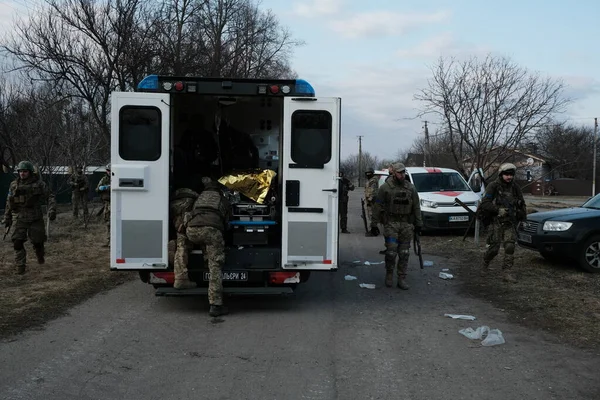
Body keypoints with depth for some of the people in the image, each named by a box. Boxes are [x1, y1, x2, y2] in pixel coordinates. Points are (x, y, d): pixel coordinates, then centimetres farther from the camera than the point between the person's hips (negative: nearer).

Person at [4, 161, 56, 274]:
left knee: (38, 242, 5)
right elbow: (9, 203, 11)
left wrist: (52, 210, -20)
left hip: (36, 218, -2)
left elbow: (49, 197, -5)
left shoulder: (39, 184, -6)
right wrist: (7, 218, 12)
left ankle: (40, 256, 38)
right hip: (21, 219, 2)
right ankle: (20, 266, 4)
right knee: (17, 243, -7)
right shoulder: (14, 185, 3)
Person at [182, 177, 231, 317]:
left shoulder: (201, 195, 36)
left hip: (192, 230, 2)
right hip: (211, 229, -2)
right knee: (215, 267, -2)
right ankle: (216, 305, -8)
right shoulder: (225, 201, 32)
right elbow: (226, 224, 31)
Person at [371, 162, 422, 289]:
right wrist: (374, 224, -3)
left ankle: (402, 279, 11)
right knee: (391, 251, -7)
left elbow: (416, 207, 13)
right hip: (391, 223, -3)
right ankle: (389, 274, 15)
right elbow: (378, 207, -1)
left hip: (407, 224, 3)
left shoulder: (411, 188, 9)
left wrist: (418, 224, 9)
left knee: (404, 253, 4)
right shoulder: (385, 187, -2)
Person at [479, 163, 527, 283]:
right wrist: (498, 210, -25)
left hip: (511, 223, 3)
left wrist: (523, 216, 8)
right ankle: (485, 264, 26)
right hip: (497, 222, -3)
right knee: (494, 248, -3)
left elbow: (522, 204, 20)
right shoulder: (493, 186, -6)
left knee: (510, 247, -10)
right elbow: (485, 203, -14)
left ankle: (507, 273, -7)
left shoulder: (515, 188, 8)